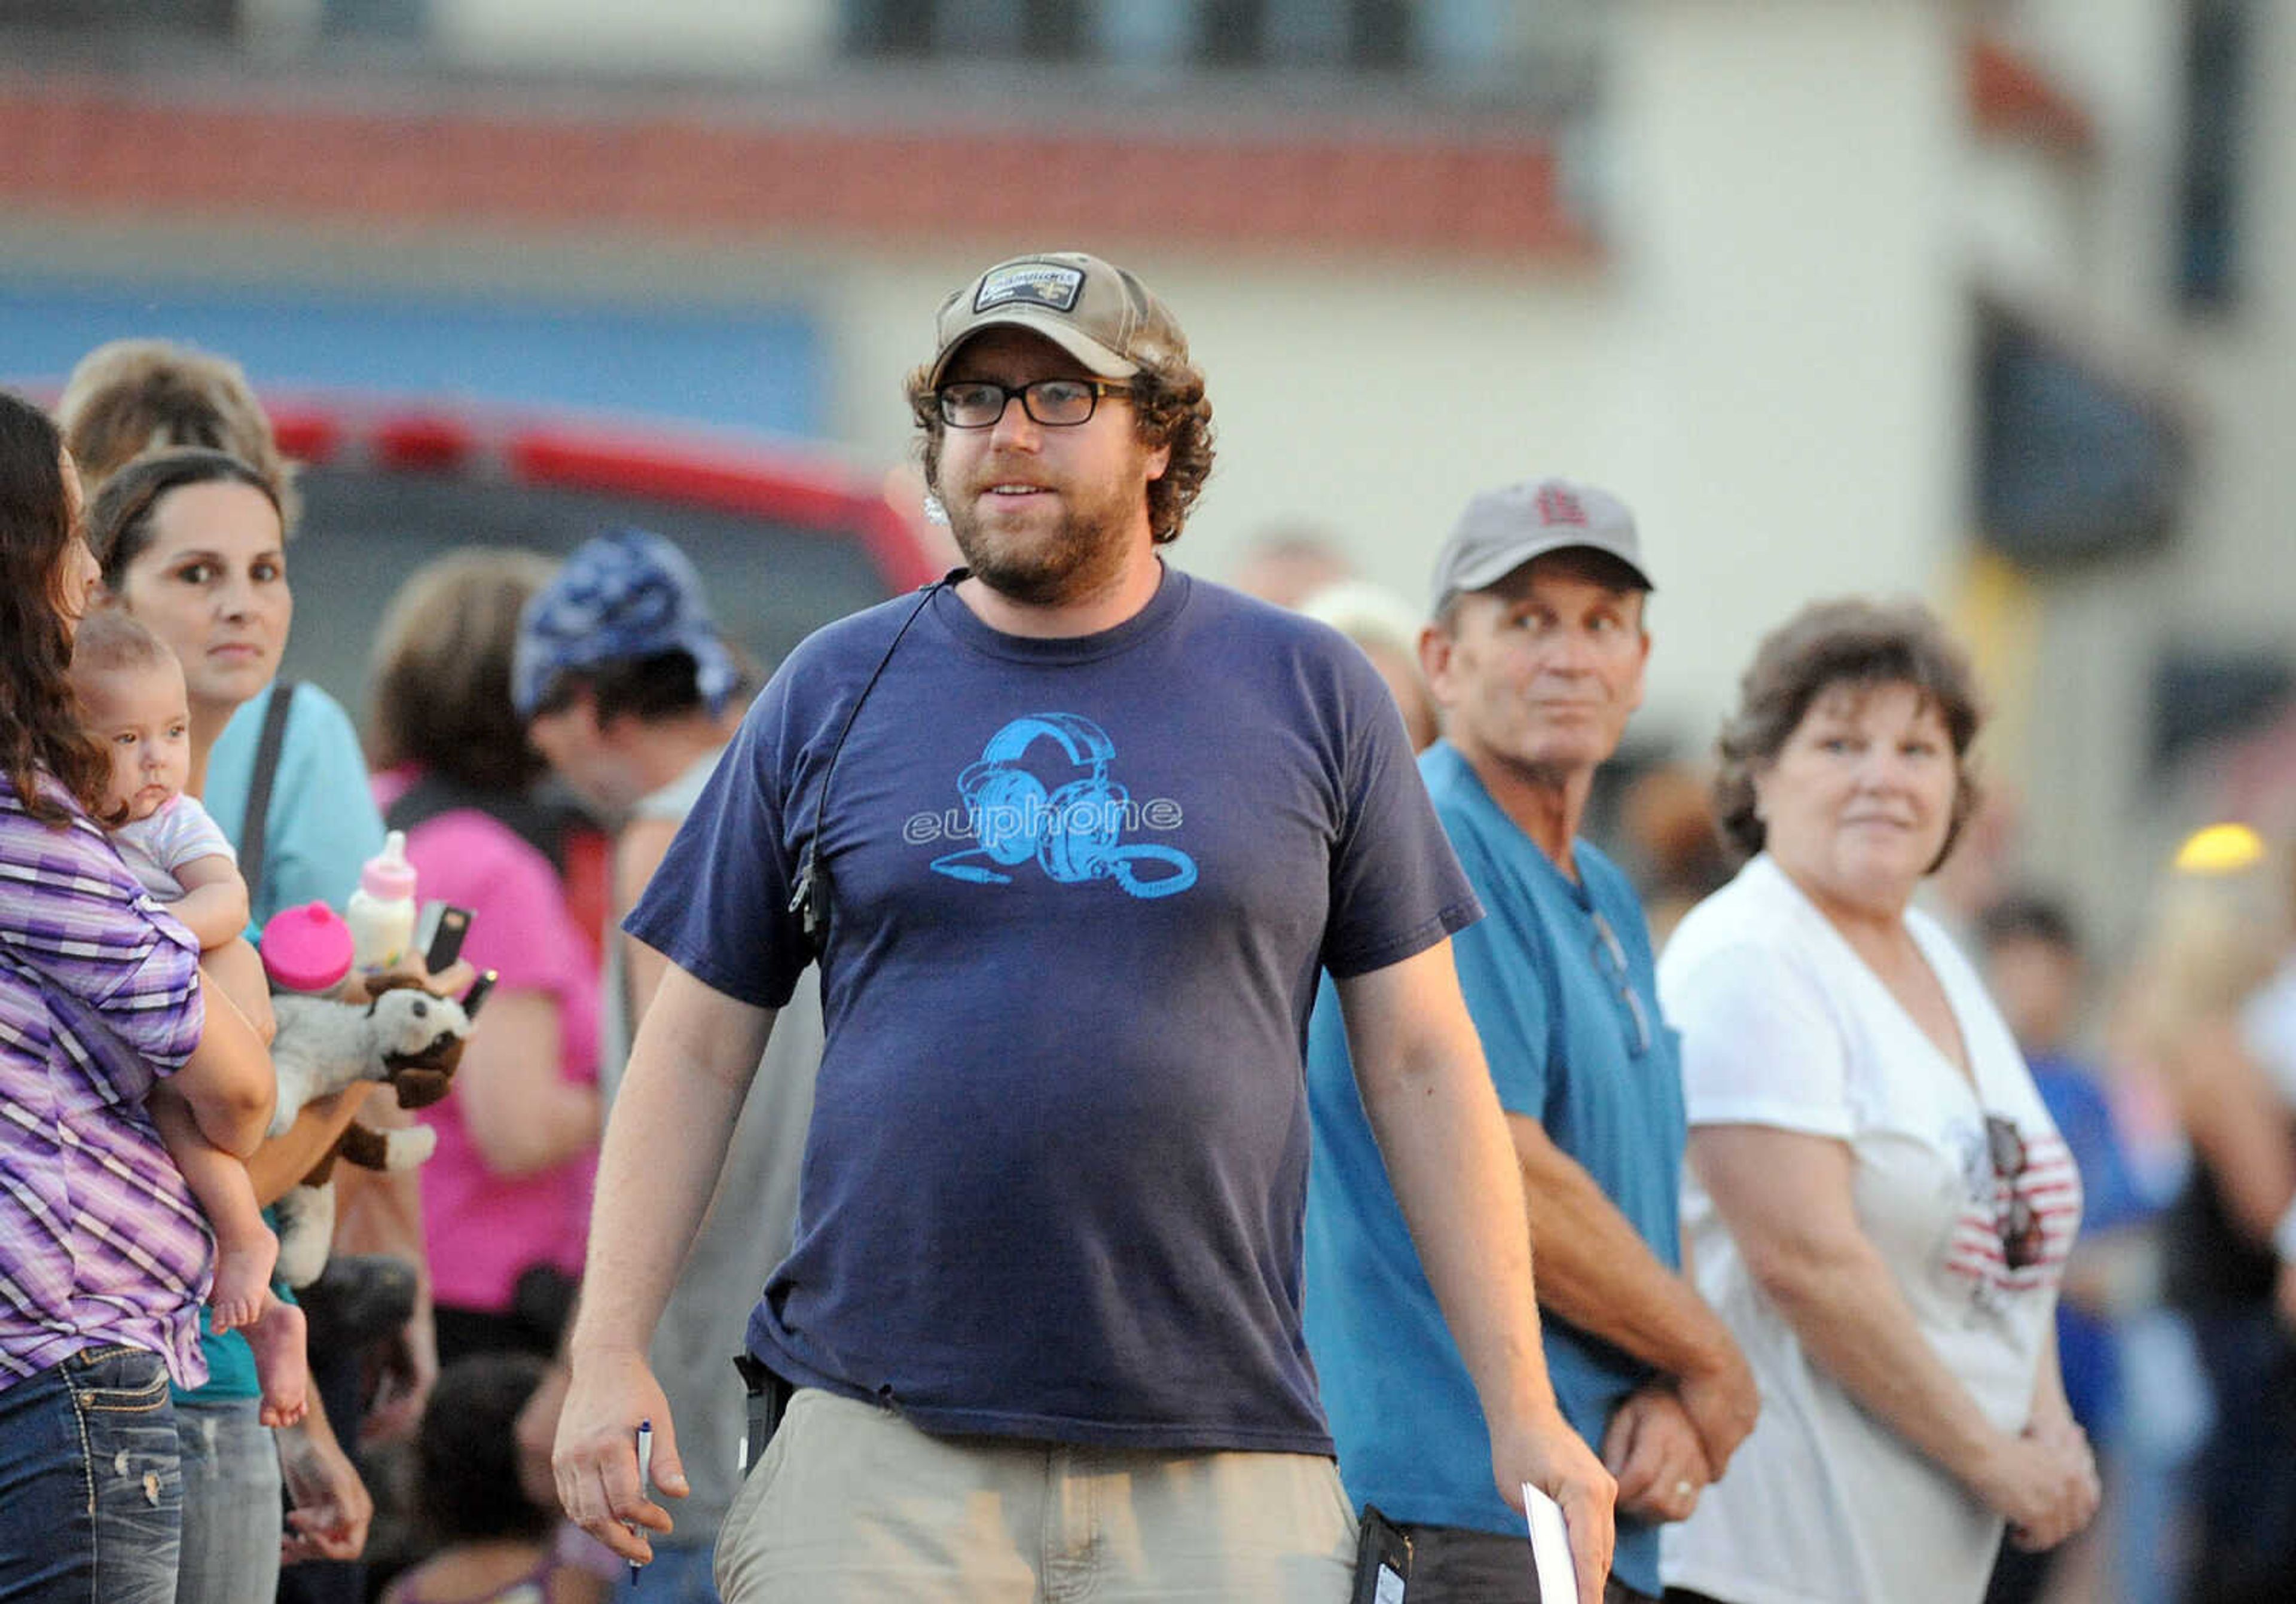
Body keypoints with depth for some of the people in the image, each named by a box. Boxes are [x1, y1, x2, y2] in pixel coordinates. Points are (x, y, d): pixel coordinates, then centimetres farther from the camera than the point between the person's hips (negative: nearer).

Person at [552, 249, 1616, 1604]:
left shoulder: (1310, 693, 9)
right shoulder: (835, 692, 11)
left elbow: (1421, 1062, 9)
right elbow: (700, 1046, 12)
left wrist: (1524, 1410, 3)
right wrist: (609, 1351, 0)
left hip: (1222, 1458, 0)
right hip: (880, 1445, 0)